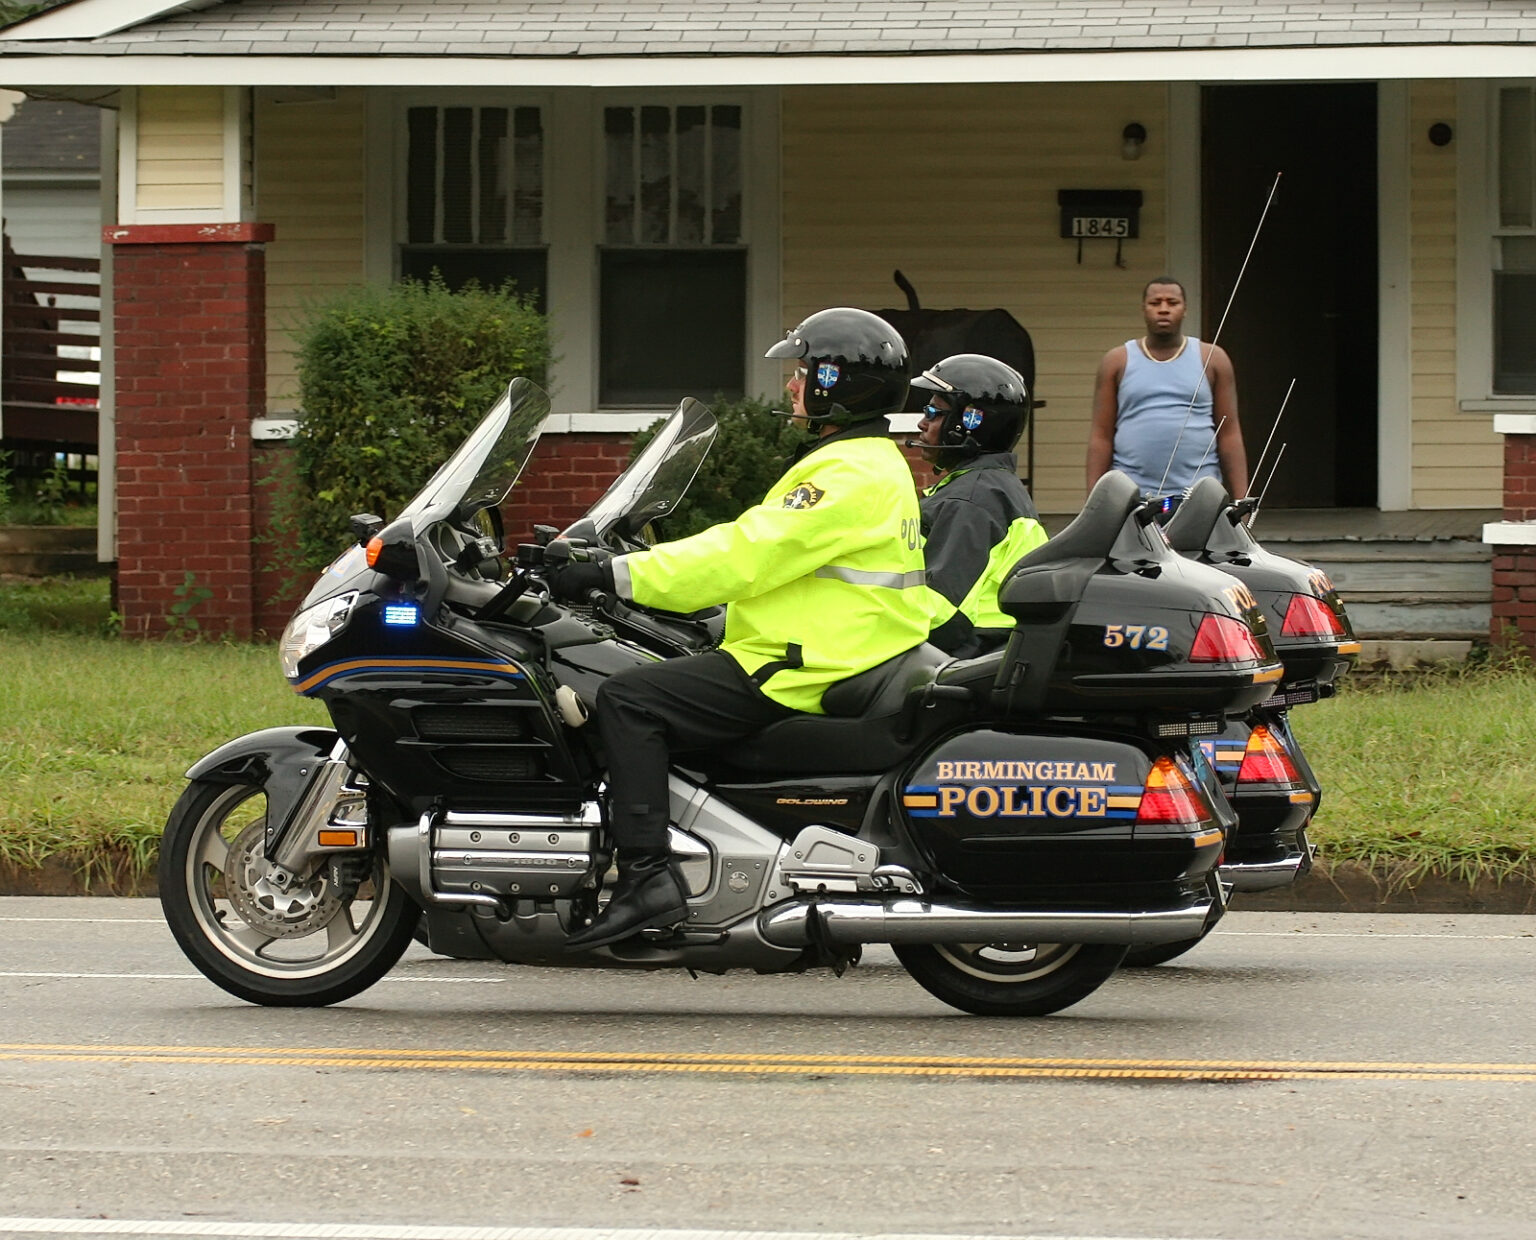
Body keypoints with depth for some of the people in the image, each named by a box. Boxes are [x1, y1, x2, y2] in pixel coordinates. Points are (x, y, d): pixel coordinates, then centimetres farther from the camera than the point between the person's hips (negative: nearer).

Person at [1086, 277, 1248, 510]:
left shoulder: (1212, 359, 9)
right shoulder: (1117, 362, 9)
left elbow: (1229, 434, 6)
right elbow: (1101, 436, 6)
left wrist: (1240, 499, -1)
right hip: (1132, 497, 0)